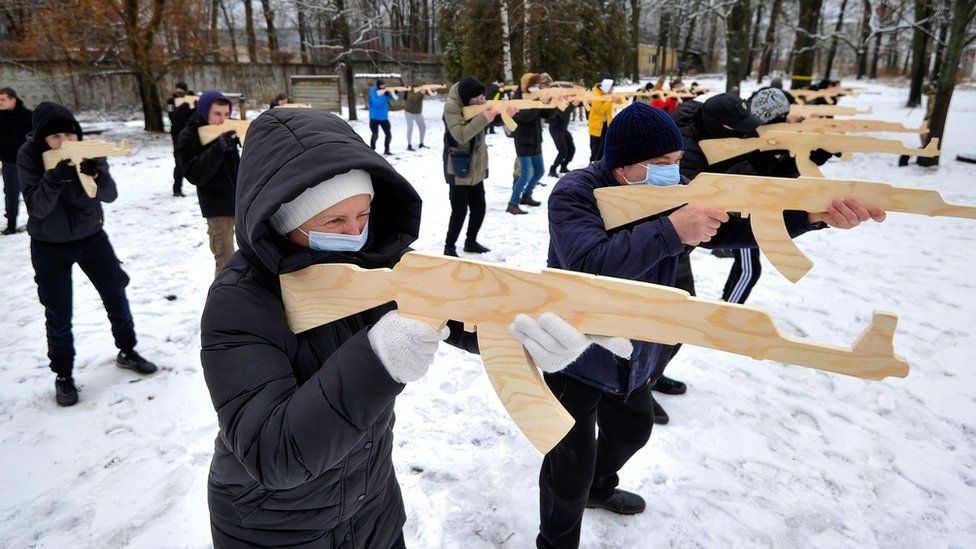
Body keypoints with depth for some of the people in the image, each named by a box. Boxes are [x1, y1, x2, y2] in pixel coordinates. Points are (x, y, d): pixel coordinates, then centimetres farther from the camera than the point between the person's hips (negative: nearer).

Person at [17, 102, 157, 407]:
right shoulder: (29, 155, -15)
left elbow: (110, 195, -14)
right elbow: (37, 207, -22)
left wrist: (96, 174, -34)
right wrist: (56, 177, -37)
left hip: (91, 236, 2)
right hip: (49, 245, -2)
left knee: (116, 295, 9)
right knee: (58, 313, 3)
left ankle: (127, 352, 30)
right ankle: (63, 375, 20)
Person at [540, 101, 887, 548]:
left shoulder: (670, 189, -5)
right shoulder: (574, 194, -24)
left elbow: (735, 223, -12)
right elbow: (591, 265, -39)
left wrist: (810, 214, -28)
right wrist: (670, 231, -45)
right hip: (573, 357, -7)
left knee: (633, 429, 29)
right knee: (572, 468, -1)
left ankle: (599, 488, 59)